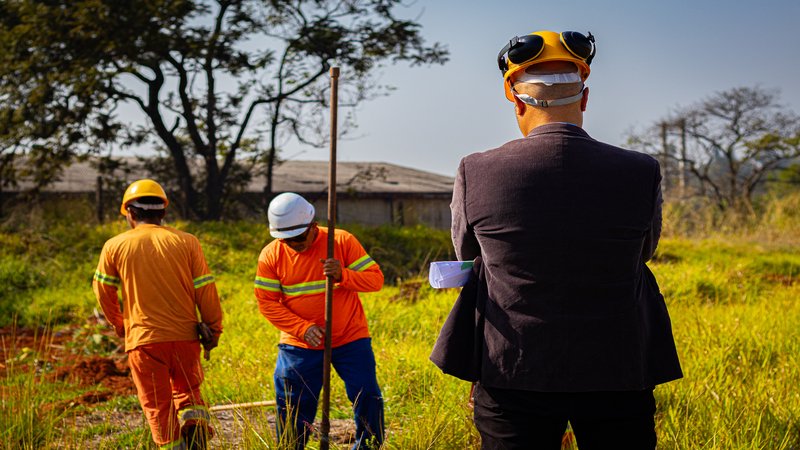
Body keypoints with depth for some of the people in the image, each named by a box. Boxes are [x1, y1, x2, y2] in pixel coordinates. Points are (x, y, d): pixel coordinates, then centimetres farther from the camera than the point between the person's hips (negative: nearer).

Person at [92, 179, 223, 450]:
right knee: (187, 389, 20)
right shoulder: (187, 242, 0)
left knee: (158, 406, 11)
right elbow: (205, 290, -1)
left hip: (143, 339, -1)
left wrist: (118, 324, 26)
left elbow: (103, 291, 9)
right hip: (185, 336, 1)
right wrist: (214, 329, 10)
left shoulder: (115, 246, 0)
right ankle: (194, 418, -7)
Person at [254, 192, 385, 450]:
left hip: (350, 339, -1)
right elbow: (267, 302, -5)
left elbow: (376, 279, -10)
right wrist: (303, 328, -17)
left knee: (367, 397, -2)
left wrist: (343, 275, -30)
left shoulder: (342, 241, -10)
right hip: (299, 345, 1)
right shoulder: (270, 255, -6)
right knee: (292, 407, 6)